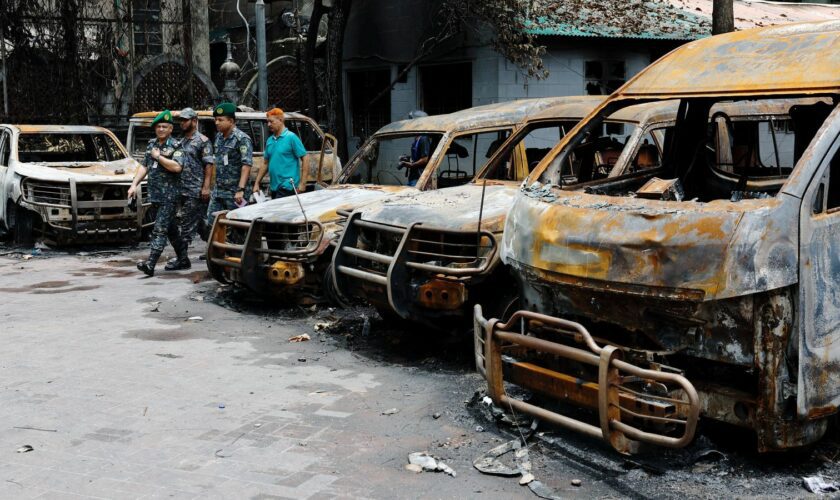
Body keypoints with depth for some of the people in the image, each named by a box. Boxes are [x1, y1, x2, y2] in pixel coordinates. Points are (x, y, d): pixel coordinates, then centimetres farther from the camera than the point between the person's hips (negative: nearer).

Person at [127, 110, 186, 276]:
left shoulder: (175, 146, -8)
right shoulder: (151, 144, 13)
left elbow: (177, 167, -22)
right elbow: (144, 166, 17)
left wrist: (158, 156, -13)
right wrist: (134, 184, 8)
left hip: (169, 196, -7)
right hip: (155, 195, 7)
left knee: (159, 229, -12)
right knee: (170, 228, 15)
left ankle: (150, 265, -18)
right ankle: (183, 258, 27)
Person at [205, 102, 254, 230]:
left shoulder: (242, 139, -13)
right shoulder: (218, 137, 12)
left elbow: (247, 165, -20)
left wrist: (241, 190, -28)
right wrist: (215, 185, 18)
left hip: (234, 192, -8)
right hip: (218, 191, 8)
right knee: (211, 223, 8)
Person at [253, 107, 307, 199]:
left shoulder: (291, 137, -6)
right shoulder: (270, 140, 13)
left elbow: (304, 159, -8)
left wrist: (302, 184, -14)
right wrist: (257, 183, 15)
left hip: (287, 187, -7)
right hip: (274, 187, 7)